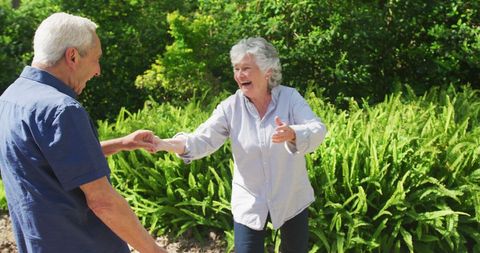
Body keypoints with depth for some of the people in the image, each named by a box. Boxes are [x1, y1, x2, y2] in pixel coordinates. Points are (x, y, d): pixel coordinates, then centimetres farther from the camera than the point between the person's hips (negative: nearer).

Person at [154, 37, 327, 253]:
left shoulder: (290, 97, -11)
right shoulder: (230, 107, -9)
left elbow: (317, 130, -23)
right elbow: (203, 140, -18)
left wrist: (292, 134, -46)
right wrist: (165, 144, -38)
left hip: (291, 200, 0)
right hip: (250, 204, 0)